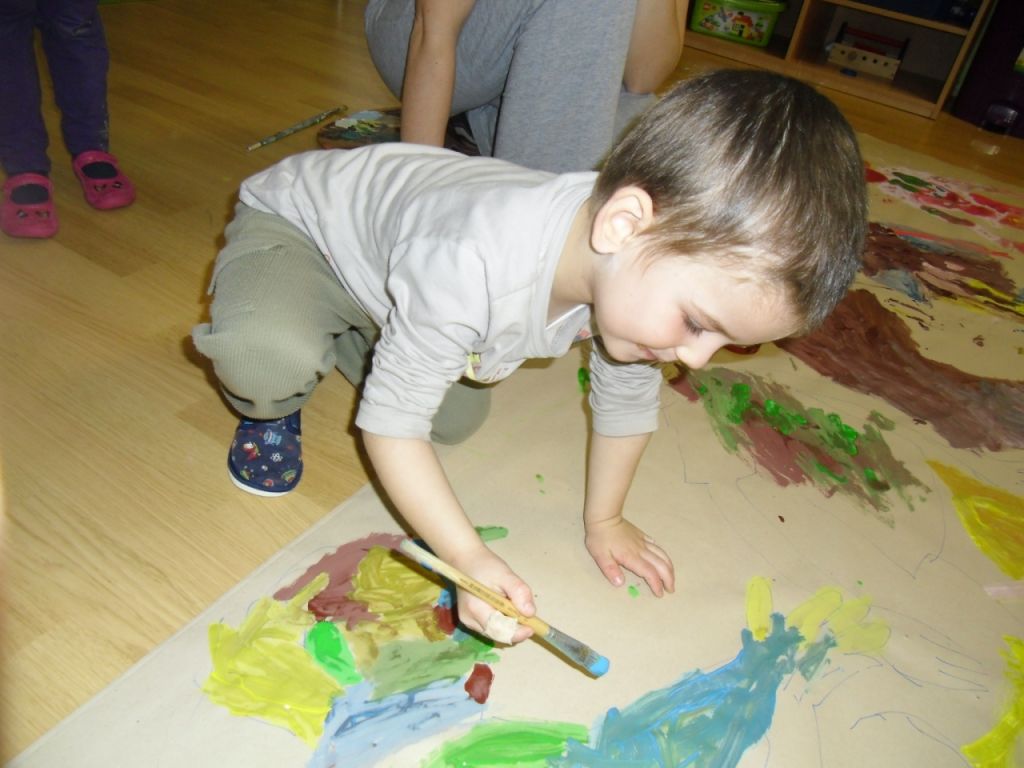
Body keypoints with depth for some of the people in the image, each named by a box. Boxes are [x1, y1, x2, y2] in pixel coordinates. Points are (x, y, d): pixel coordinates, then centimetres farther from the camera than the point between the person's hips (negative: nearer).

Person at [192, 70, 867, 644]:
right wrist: (470, 557, -38)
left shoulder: (643, 260, -22)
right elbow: (391, 423, -33)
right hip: (293, 217, -6)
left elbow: (628, 398, -3)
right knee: (267, 353, -36)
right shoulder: (471, 268, -46)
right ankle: (273, 405, 0)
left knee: (459, 419, 5)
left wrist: (604, 520, 3)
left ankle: (349, 333, 26)